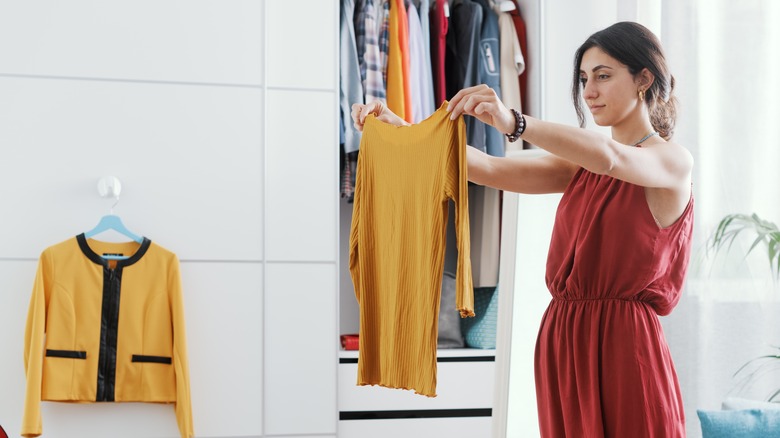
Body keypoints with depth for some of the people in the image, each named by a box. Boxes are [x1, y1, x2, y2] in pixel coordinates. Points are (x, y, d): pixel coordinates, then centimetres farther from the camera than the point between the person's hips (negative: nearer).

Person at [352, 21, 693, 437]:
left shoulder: (673, 160, -4)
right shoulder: (581, 165, 15)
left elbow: (610, 157, -26)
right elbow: (489, 170, 3)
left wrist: (512, 121, -38)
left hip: (622, 346, -6)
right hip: (561, 344, 6)